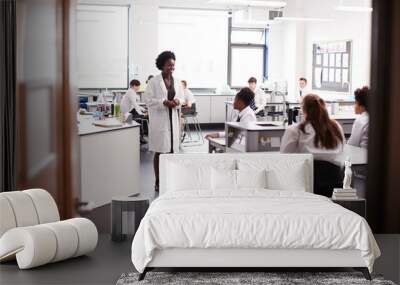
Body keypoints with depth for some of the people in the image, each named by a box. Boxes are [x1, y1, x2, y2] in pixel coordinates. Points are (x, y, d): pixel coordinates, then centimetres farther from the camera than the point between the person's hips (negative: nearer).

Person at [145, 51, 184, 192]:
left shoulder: (177, 82, 9)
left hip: (173, 119, 4)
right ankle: (158, 182, 9)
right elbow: (148, 99, -9)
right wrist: (164, 102, -21)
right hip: (159, 120, -4)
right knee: (159, 152, 1)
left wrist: (177, 101, -9)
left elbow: (182, 98, 15)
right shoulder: (154, 81, -6)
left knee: (172, 151, 6)